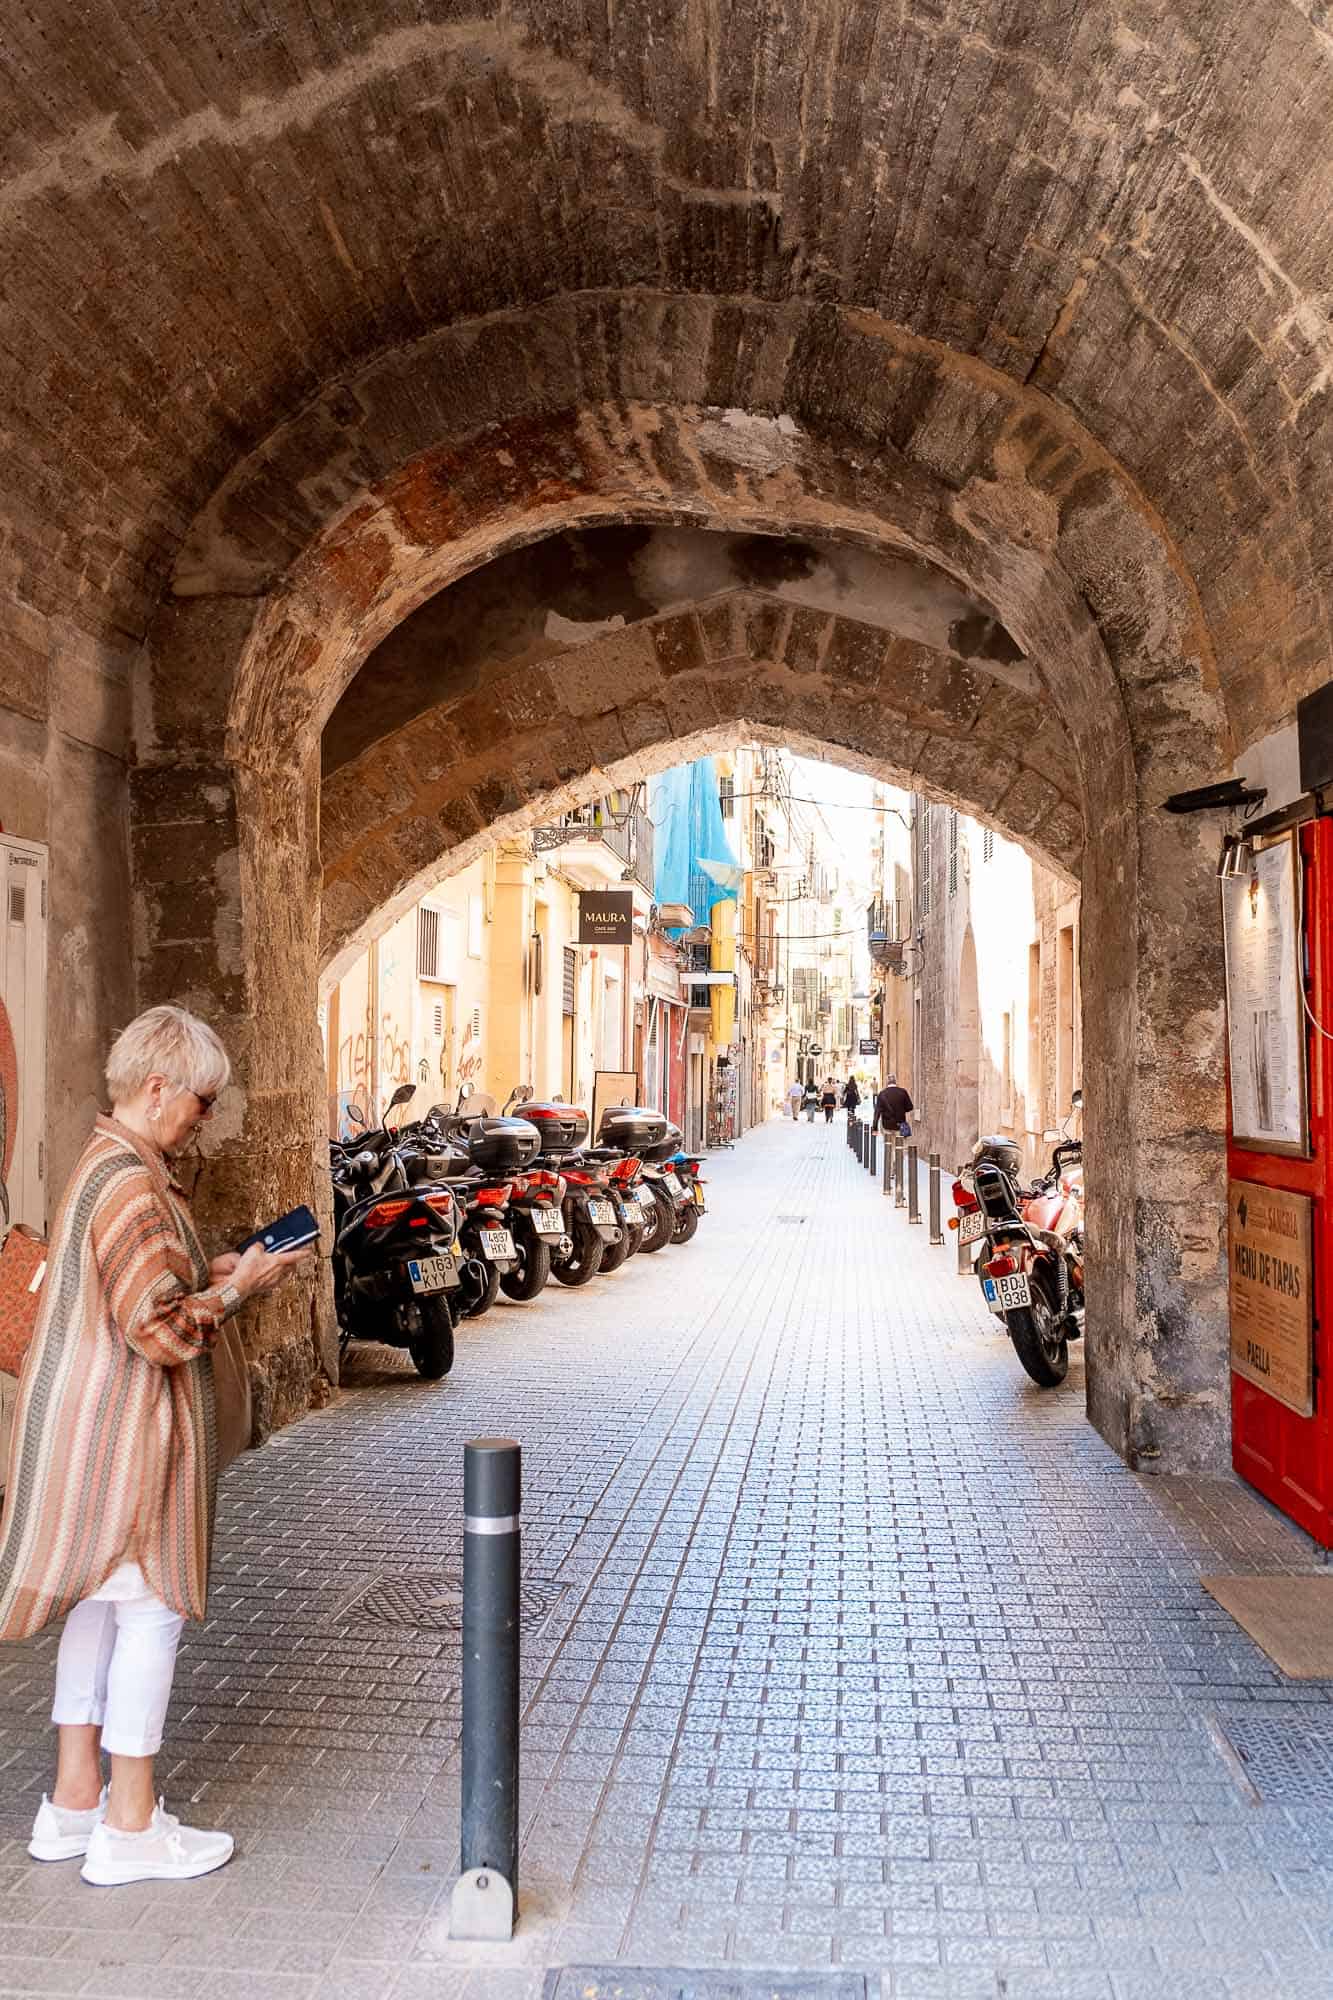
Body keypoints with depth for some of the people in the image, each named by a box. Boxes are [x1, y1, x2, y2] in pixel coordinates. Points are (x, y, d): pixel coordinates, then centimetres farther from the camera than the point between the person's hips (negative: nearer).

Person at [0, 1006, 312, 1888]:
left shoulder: (103, 1165, 10)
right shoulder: (134, 1186, -23)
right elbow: (162, 1331, -24)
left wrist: (218, 1269, 9)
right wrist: (239, 1288, -11)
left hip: (88, 1420, 10)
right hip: (128, 1428, -10)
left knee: (99, 1604, 17)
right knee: (152, 1609, 1)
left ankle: (75, 1800, 28)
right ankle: (131, 1828, 13)